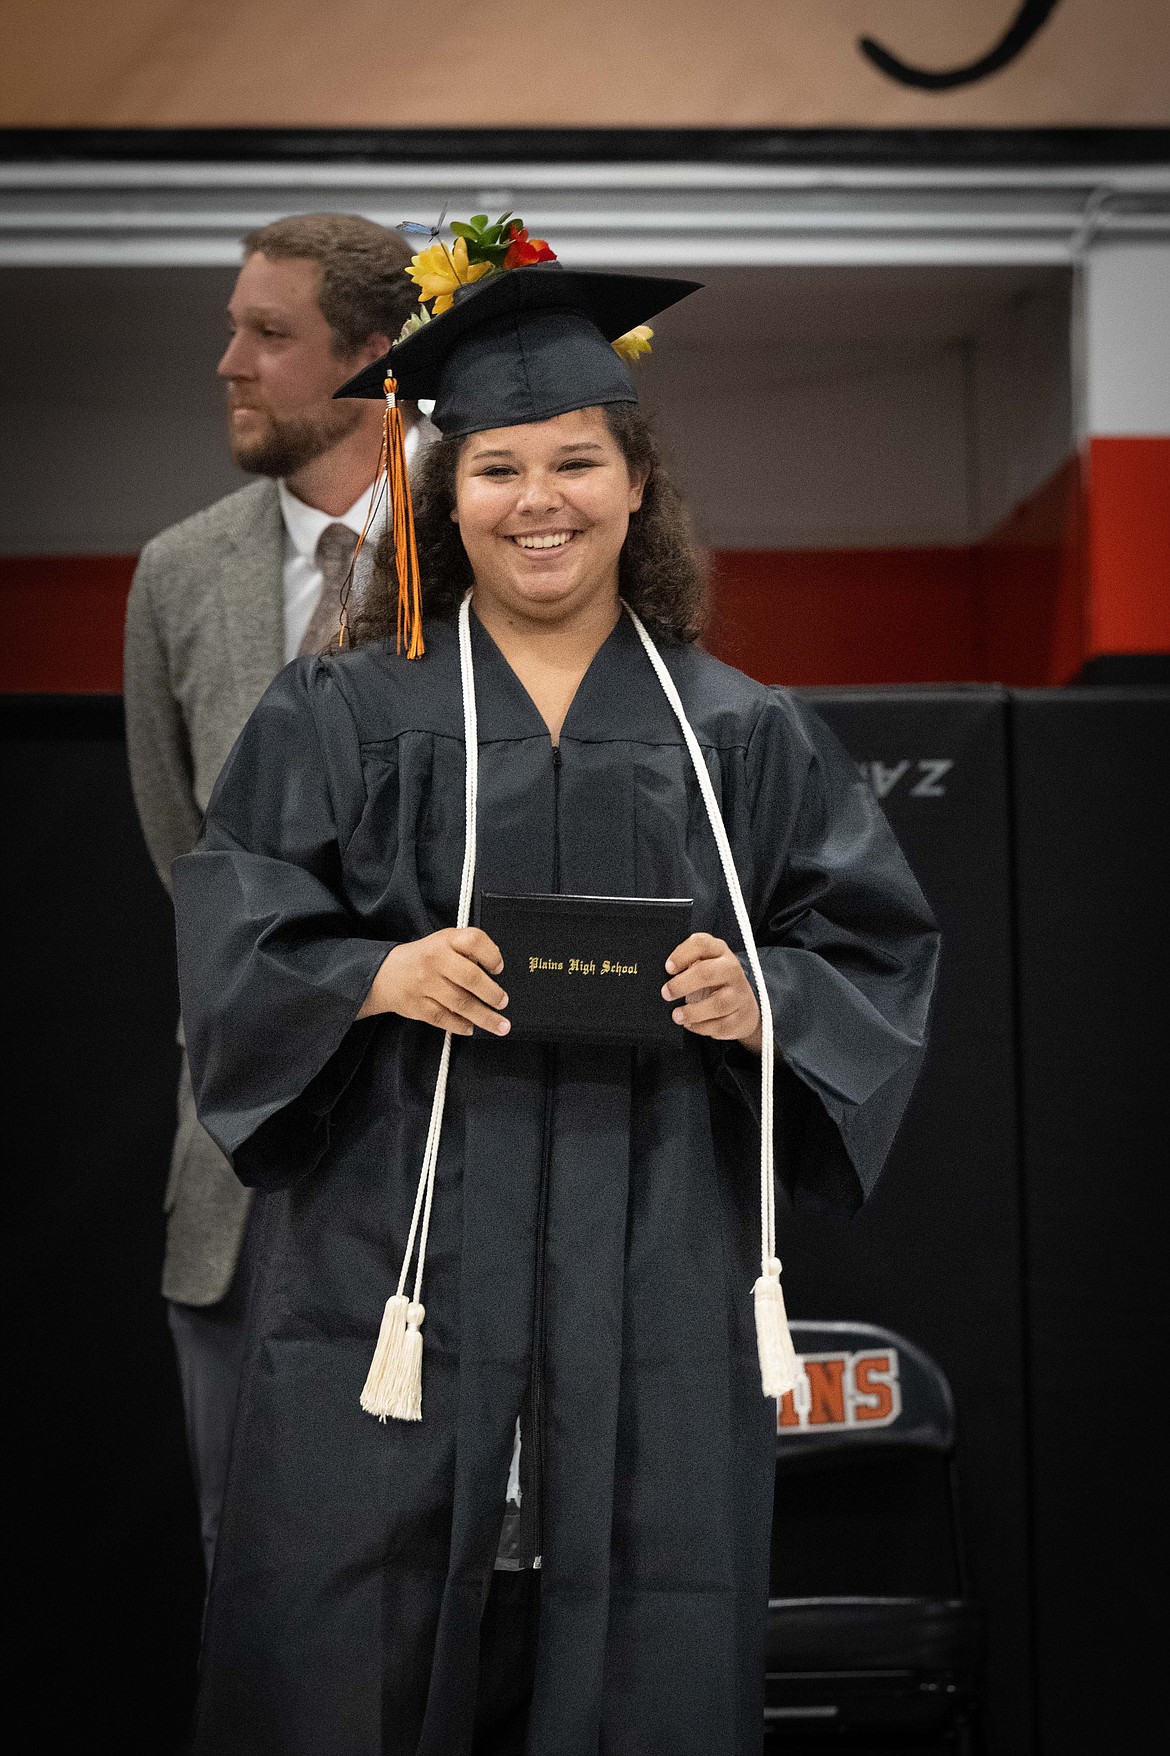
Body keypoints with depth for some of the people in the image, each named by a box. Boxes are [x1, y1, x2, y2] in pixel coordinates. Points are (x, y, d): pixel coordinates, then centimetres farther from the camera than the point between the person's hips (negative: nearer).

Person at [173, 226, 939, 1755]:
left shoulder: (744, 737, 10)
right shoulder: (341, 717, 6)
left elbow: (878, 951, 8)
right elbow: (234, 944, 1)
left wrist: (764, 998, -12)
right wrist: (379, 978, -18)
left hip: (659, 1271, 1)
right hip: (404, 1265, -1)